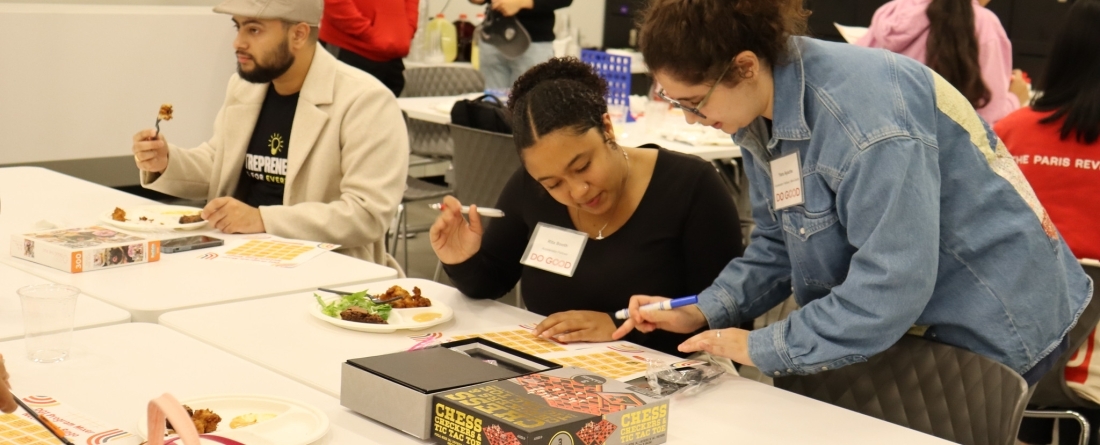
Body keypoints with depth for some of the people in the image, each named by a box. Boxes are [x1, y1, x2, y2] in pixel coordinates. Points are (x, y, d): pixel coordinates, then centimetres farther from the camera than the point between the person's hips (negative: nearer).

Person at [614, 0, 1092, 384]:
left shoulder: (861, 113, -30)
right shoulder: (761, 115, -2)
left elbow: (889, 289, -30)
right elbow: (780, 244, 8)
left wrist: (760, 348, -23)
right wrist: (700, 312, -5)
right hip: (909, 317, 8)